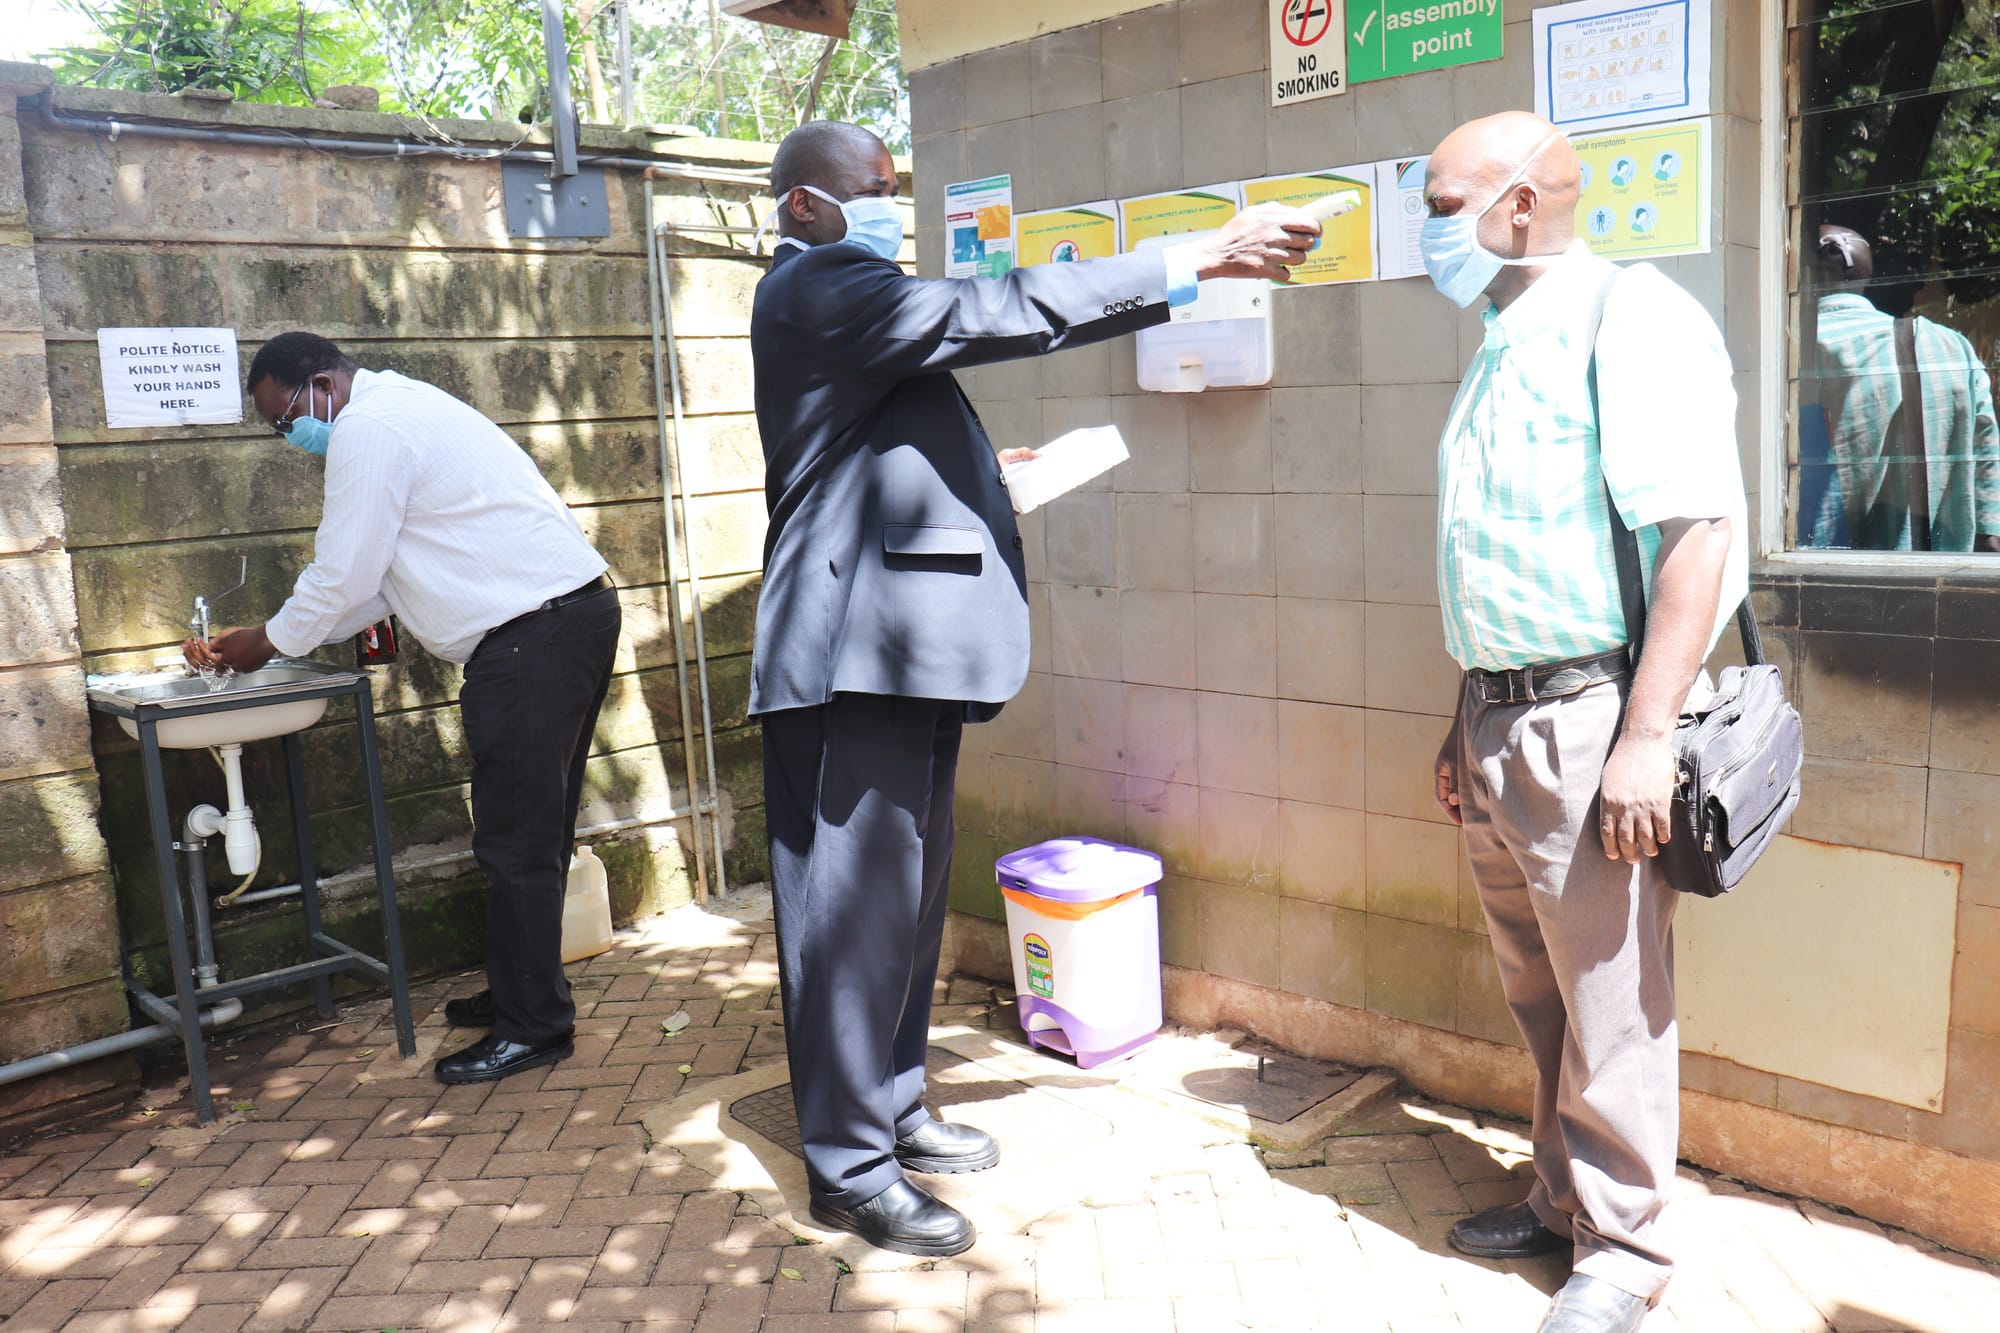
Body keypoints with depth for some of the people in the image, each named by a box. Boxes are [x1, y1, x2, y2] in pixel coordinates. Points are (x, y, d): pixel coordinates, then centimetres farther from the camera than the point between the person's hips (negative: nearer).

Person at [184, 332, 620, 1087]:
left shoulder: (366, 425, -8)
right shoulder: (400, 410, 24)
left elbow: (343, 575, -8)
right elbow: (376, 578, 25)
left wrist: (268, 643, 9)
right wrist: (278, 639, 20)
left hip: (532, 639, -11)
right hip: (575, 614, 11)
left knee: (516, 840, -5)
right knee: (532, 832, 17)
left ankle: (531, 1024, 4)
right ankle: (524, 991, 28)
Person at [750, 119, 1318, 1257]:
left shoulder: (855, 295, 23)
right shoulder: (814, 288, -11)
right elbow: (997, 316, -20)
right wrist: (1192, 260, -18)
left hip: (908, 648, 11)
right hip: (856, 651, -11)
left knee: (912, 891, 17)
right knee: (858, 908, -4)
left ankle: (893, 1108, 31)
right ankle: (852, 1170, 8)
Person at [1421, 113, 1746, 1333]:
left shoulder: (1629, 316, -10)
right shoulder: (1503, 350, 18)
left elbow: (1697, 532, -19)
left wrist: (1647, 734, -23)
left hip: (1588, 719, -8)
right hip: (1501, 723, 8)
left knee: (1611, 1005, 2)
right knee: (1540, 994, 17)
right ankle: (1565, 1200, 33)